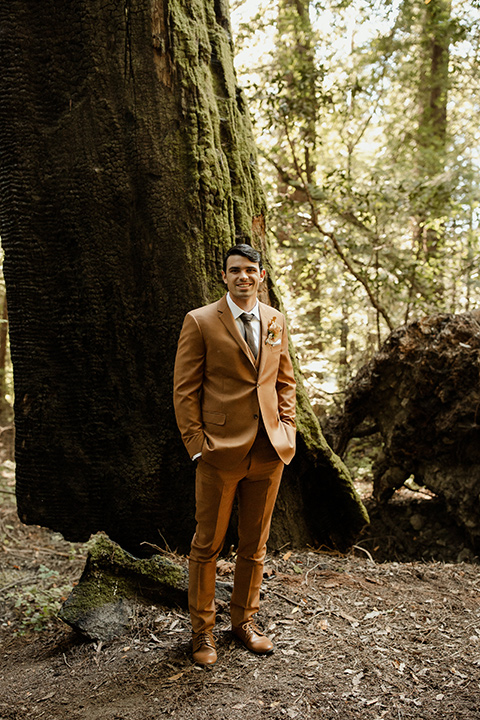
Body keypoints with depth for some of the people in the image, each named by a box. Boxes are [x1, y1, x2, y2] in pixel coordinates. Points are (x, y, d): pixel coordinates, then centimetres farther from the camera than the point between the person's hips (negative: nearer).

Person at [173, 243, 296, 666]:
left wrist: (287, 431, 6)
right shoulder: (200, 322, -3)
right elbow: (184, 389, -4)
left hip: (269, 451, 4)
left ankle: (245, 621, 33)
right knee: (207, 545, 6)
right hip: (221, 450, -4)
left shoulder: (276, 321, 11)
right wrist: (196, 444, -10)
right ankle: (202, 630, 24)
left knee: (255, 544, 15)